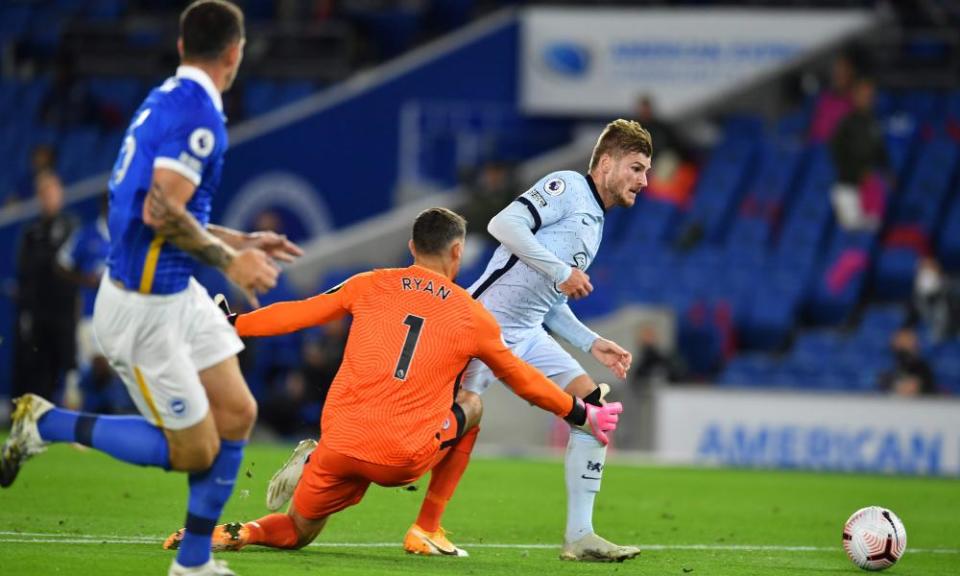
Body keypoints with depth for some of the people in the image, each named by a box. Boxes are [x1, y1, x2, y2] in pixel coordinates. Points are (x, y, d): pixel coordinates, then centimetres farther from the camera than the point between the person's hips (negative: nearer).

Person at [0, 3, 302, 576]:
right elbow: (161, 212, -29)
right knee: (194, 452, -1)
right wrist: (229, 261, -20)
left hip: (179, 294, 10)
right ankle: (47, 424, 6)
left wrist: (242, 242, 20)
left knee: (237, 415, 9)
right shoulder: (198, 113, -21)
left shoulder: (166, 99, 9)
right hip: (145, 307, -10)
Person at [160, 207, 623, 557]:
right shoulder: (472, 316, 8)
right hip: (405, 458, -2)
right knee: (470, 405, 26)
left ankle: (241, 534, -12)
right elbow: (524, 381, 20)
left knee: (295, 532, 23)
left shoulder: (370, 286, 9)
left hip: (339, 443, 2)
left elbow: (295, 314, 10)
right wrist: (582, 415, 35)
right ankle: (426, 531, 22)